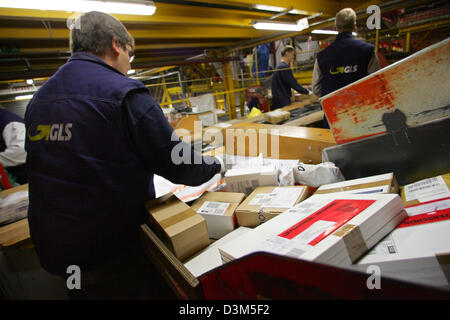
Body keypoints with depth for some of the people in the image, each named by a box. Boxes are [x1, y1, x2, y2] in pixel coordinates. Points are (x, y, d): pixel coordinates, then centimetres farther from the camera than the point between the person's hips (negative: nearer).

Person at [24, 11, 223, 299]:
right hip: (115, 251, -7)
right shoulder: (123, 94, -19)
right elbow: (175, 162, -18)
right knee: (154, 291, 16)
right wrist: (215, 166, 1)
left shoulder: (38, 99, 5)